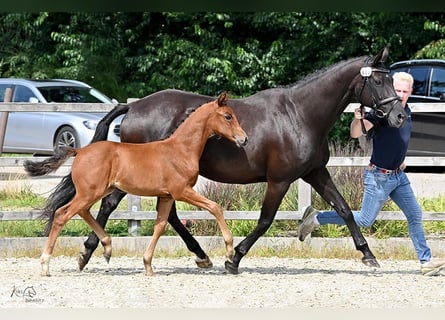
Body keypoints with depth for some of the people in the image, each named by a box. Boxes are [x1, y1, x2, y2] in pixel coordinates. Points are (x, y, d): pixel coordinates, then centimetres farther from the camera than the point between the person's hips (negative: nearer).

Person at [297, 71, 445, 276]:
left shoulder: (407, 111, 5)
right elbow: (355, 134, -31)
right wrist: (357, 119, -50)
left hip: (398, 175, 7)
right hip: (379, 177, -7)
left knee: (415, 215, 4)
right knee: (365, 220, -1)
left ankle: (426, 262, 8)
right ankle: (315, 219, 11)